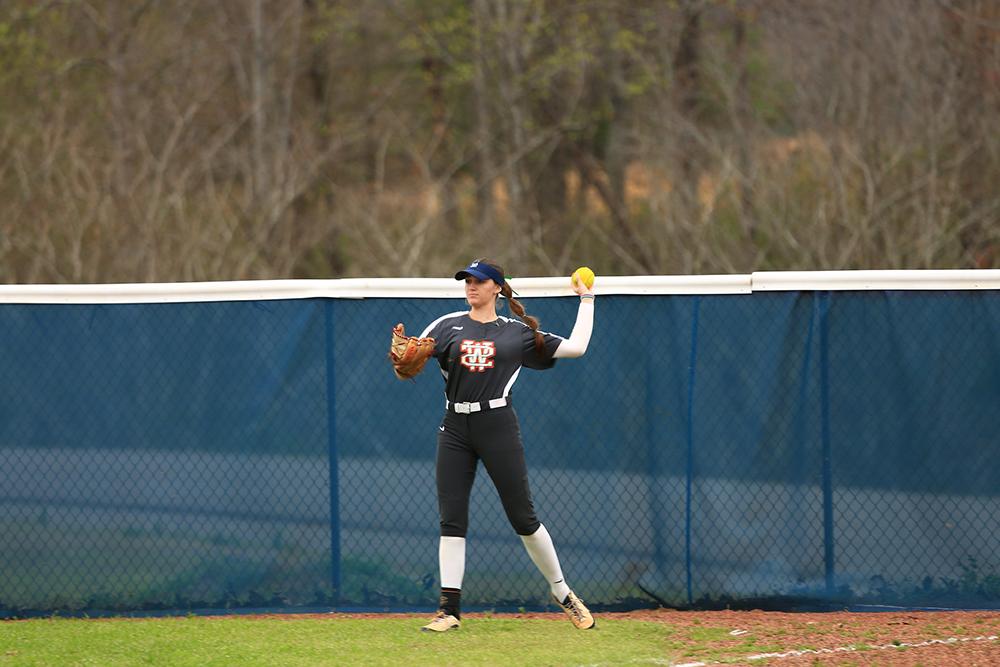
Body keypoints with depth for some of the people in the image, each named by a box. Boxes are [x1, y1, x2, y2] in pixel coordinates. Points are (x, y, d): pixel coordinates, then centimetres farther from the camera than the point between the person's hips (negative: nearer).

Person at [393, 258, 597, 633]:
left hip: (497, 427, -2)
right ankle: (450, 609, -1)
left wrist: (586, 301, 11)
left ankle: (562, 594, 13)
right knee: (451, 518, -3)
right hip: (455, 430, 2)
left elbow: (576, 347, 7)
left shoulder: (518, 333, 8)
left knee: (523, 518, -1)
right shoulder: (448, 326, 11)